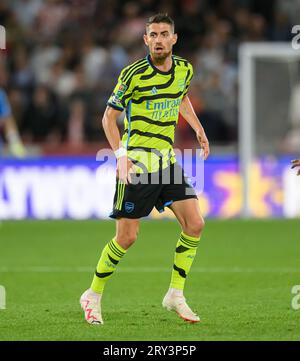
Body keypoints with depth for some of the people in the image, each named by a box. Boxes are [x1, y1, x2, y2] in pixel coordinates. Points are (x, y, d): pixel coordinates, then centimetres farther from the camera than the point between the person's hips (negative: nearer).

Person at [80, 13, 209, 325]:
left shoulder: (184, 69, 4)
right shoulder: (134, 74, -13)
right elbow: (109, 117, -6)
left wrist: (198, 129, 18)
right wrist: (120, 154, -18)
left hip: (167, 160, 6)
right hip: (136, 164, -6)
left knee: (194, 224, -7)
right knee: (126, 237, -5)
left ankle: (175, 295, 4)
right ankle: (93, 296, 13)